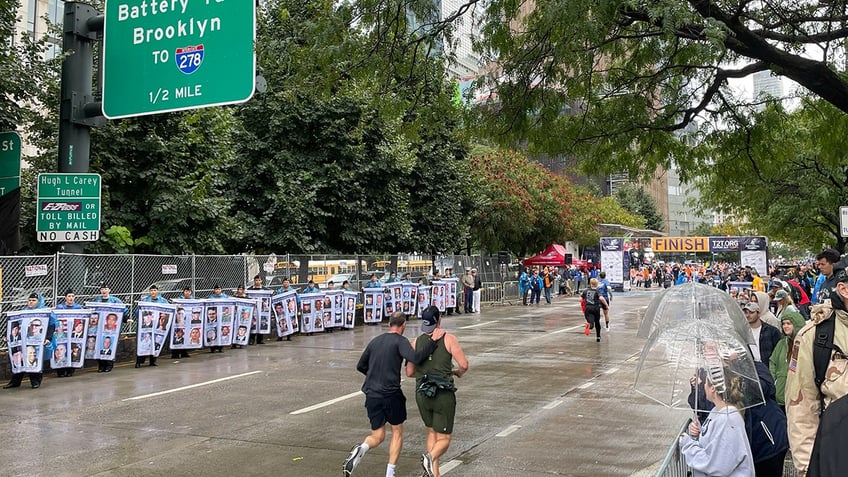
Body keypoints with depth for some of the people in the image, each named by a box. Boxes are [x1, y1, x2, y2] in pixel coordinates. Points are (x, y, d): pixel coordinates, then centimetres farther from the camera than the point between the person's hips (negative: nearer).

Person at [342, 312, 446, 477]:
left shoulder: (375, 341, 12)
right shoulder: (400, 341, -6)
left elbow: (360, 366, 20)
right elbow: (415, 358, -23)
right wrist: (433, 341, -17)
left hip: (371, 394, 5)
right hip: (391, 394, -5)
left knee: (377, 436, 12)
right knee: (397, 432, 13)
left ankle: (361, 449, -19)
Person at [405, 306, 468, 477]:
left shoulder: (416, 342, 5)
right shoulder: (449, 339, -6)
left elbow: (409, 372, 8)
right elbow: (464, 365, -13)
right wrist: (458, 372, 10)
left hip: (422, 395, 4)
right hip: (443, 395, -4)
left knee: (432, 433, 23)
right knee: (444, 440, 6)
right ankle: (431, 457, -26)